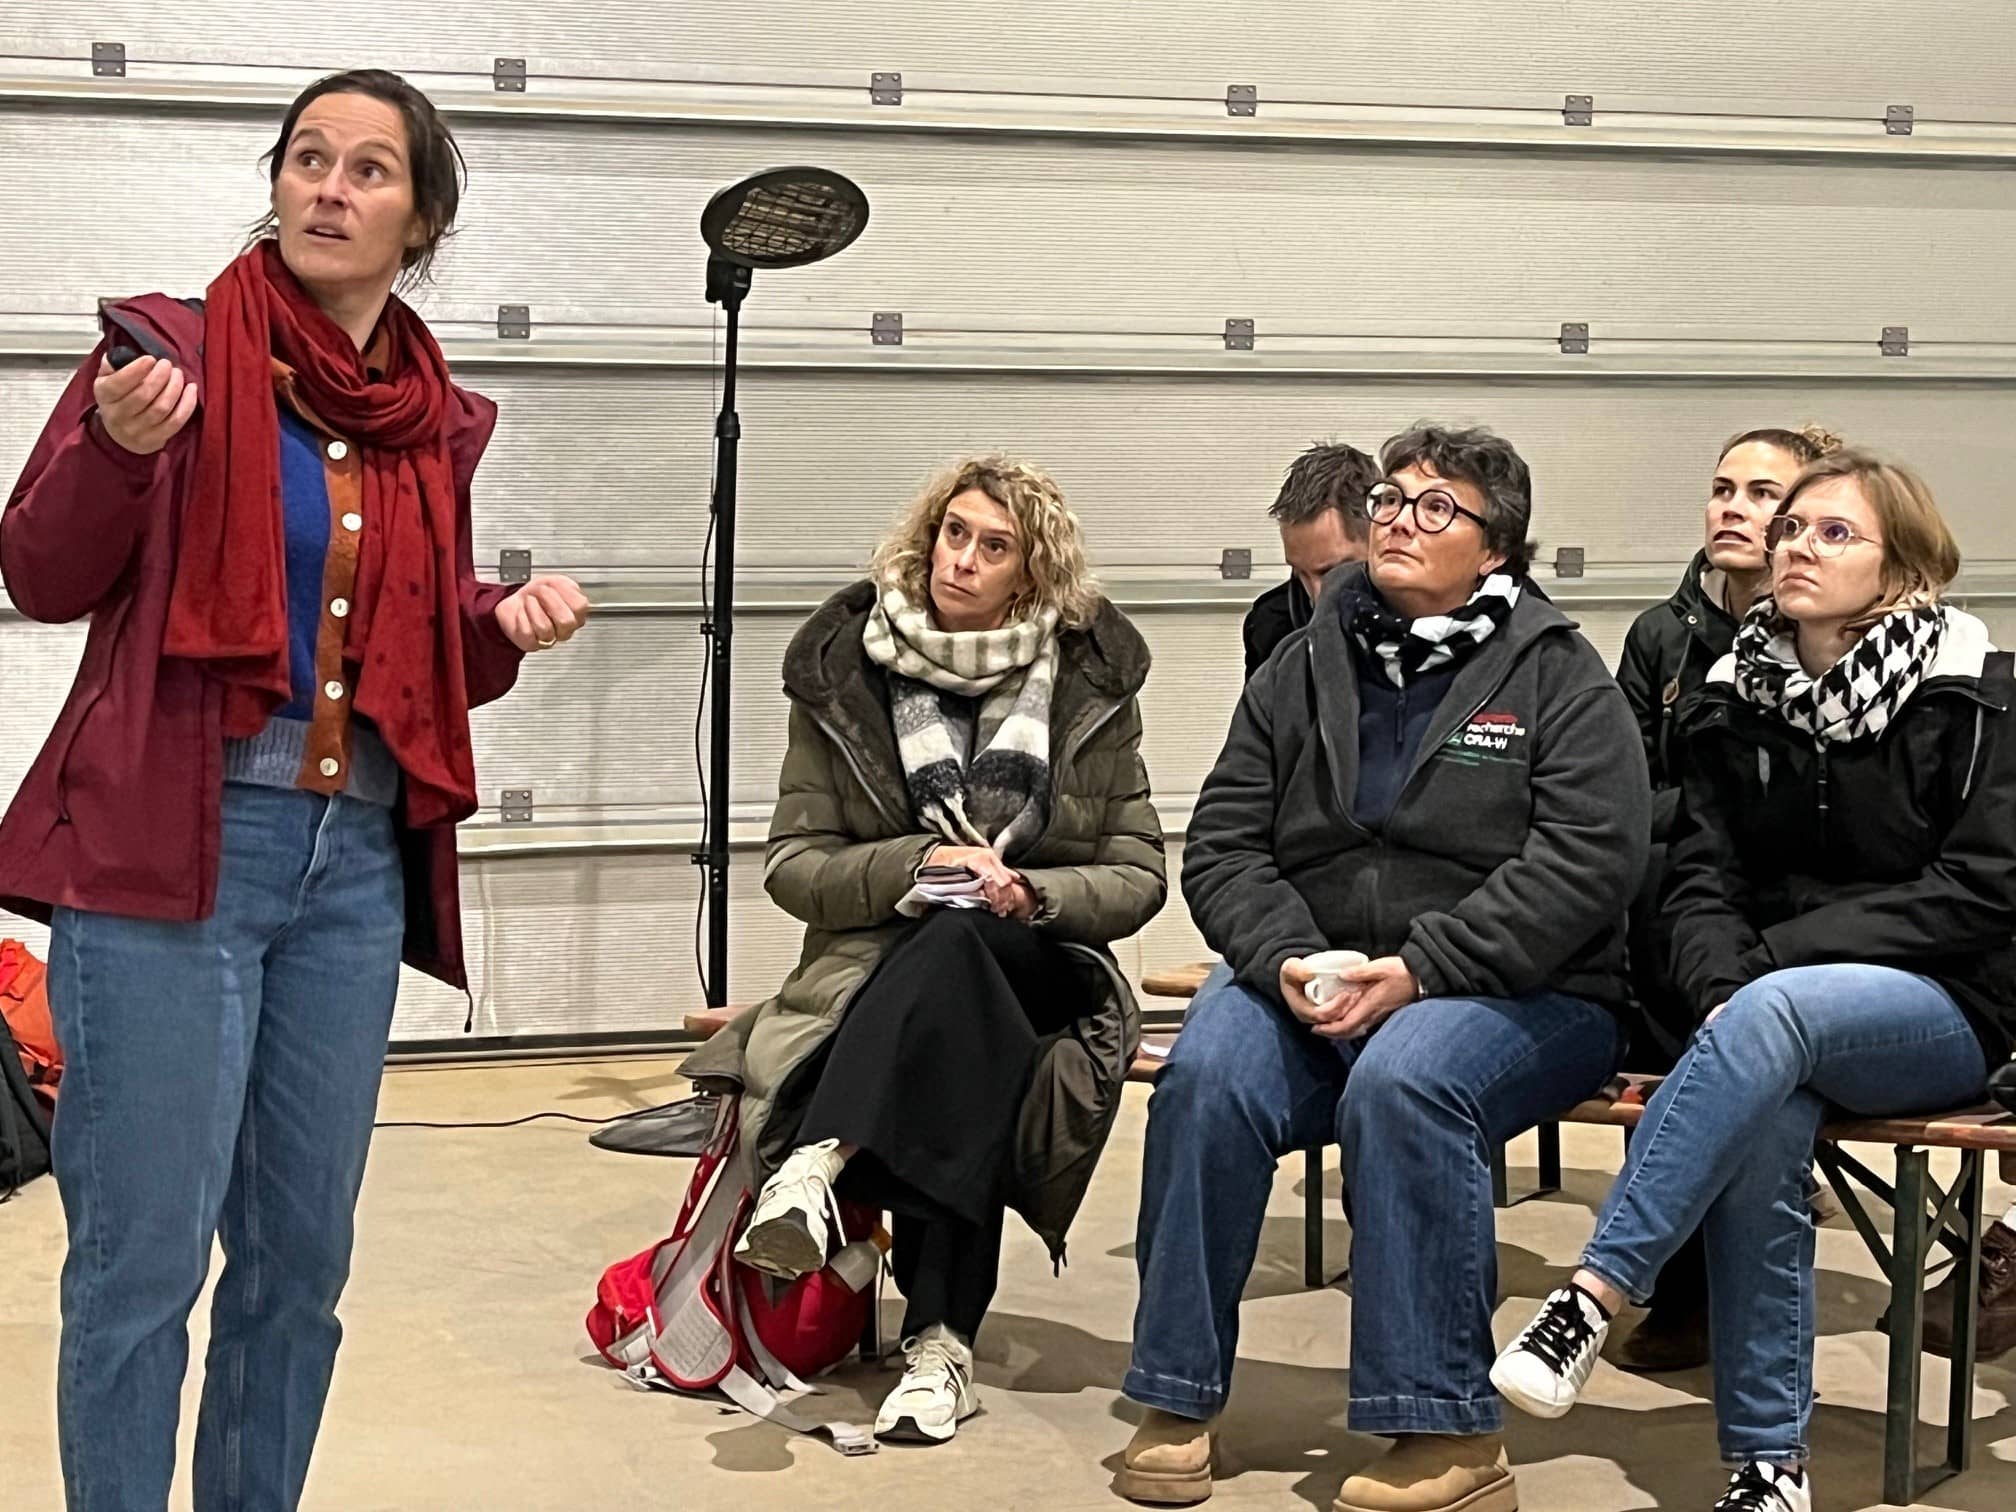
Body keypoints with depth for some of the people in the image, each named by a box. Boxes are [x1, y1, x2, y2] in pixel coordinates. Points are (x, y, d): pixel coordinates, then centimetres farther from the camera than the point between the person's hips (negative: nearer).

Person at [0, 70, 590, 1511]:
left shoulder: (436, 419, 12)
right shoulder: (172, 349, -2)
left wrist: (508, 624, -2)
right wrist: (118, 447, -21)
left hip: (357, 864, 5)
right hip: (169, 849, -5)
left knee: (304, 1253, 12)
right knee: (145, 1254, -4)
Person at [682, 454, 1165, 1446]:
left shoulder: (1090, 681, 6)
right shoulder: (844, 670, 5)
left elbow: (1138, 877, 7)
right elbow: (791, 864, 4)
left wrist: (1031, 893, -15)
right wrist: (917, 863, -14)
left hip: (1040, 965, 0)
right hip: (878, 961, 0)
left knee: (958, 941, -38)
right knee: (959, 1058, -38)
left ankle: (814, 1161, -52)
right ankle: (941, 1343, -44)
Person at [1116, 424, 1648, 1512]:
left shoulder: (1557, 676, 2)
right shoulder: (1304, 669, 15)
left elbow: (1588, 861, -11)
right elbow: (1222, 846, 9)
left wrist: (1418, 969, -19)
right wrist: (1286, 959, -12)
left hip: (1519, 993, -3)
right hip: (1311, 984, 4)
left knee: (1401, 1082, -35)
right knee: (1206, 1075, -27)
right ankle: (1176, 1401, -16)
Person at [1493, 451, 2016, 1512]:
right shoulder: (1735, 700, 9)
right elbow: (1702, 880, 4)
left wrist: (1779, 959, -16)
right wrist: (1726, 985, -18)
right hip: (1785, 1019, 3)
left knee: (1771, 1014, -36)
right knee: (1759, 1129, -32)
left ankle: (1592, 1297, -37)